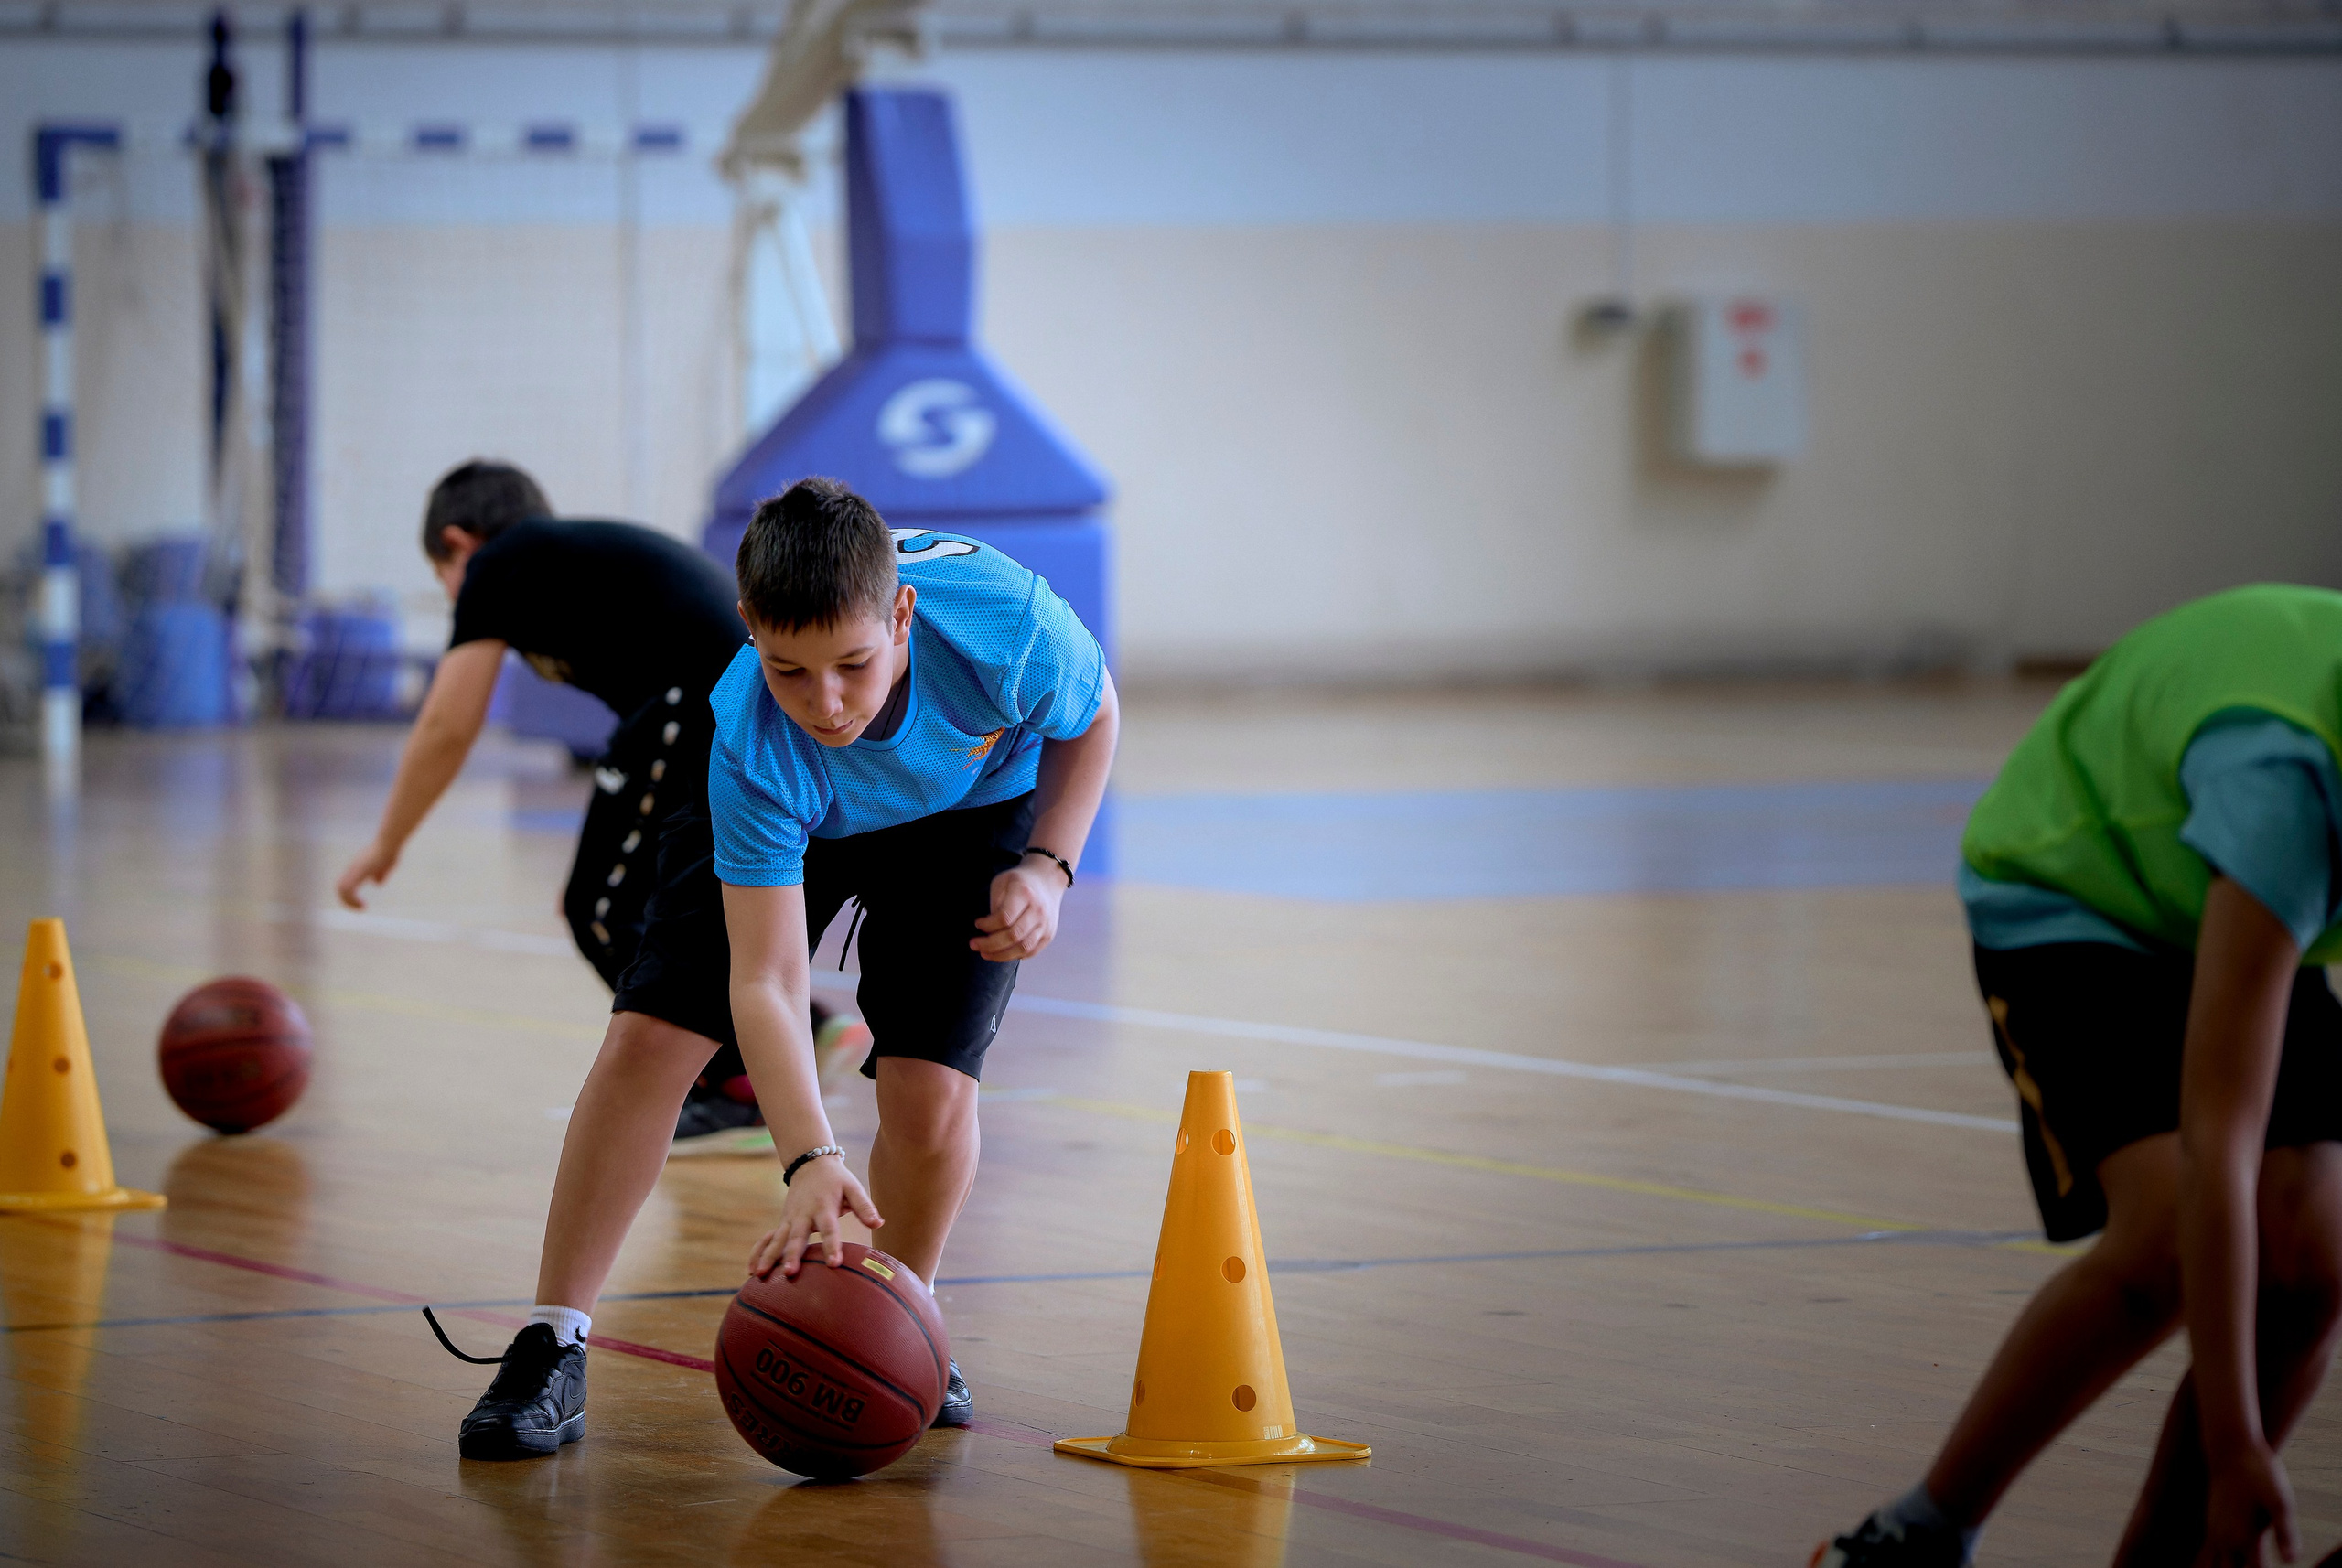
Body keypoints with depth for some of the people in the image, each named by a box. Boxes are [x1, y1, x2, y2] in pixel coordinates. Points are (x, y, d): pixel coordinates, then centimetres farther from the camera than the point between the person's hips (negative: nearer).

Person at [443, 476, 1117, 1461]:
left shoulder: (1005, 621, -40)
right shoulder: (755, 748, -41)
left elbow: (1092, 715, -13)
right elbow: (767, 981, -42)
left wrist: (1047, 866, -23)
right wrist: (809, 1162, -54)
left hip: (975, 804, 1)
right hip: (784, 818, -1)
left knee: (929, 1091, -15)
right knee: (649, 1037, -15)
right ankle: (553, 1345, -5)